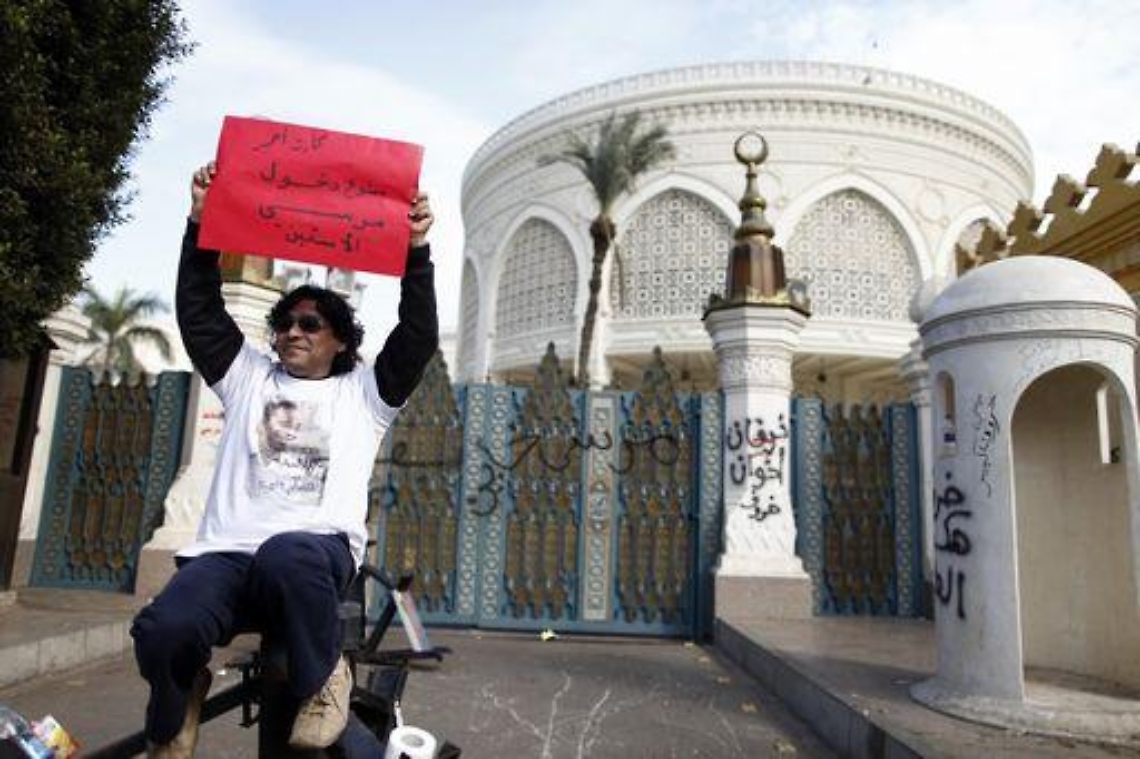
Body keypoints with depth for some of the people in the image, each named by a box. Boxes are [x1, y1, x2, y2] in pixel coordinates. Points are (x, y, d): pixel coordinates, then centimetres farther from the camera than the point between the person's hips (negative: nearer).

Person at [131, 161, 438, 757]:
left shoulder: (364, 390, 19)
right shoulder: (248, 376, 26)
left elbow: (419, 336, 8)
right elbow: (199, 313, 19)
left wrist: (416, 252, -2)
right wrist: (201, 225, 10)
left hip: (318, 548, -2)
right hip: (228, 550, 3)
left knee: (284, 555, -41)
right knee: (162, 631, -29)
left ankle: (323, 677, -12)